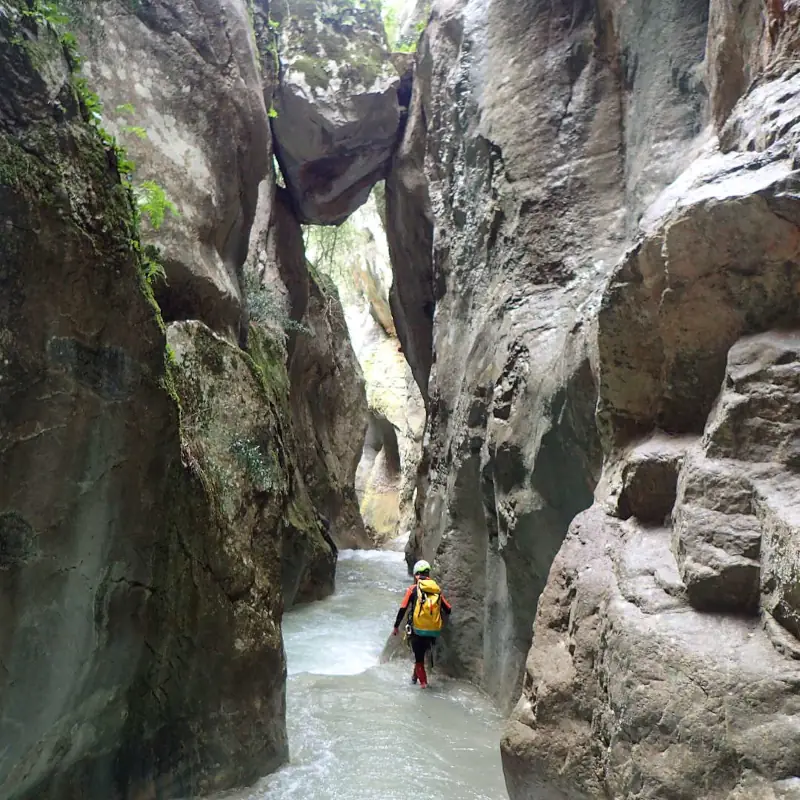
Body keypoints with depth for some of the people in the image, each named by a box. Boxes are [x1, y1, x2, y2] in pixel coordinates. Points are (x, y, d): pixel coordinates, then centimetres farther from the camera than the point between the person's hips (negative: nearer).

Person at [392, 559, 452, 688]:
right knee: (422, 652, 28)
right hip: (433, 632, 4)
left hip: (417, 630, -3)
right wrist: (440, 618, 29)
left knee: (419, 657, 12)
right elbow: (448, 610, 7)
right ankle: (415, 675, 34)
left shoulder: (413, 589, -3)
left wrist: (396, 626, 3)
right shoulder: (437, 590, 5)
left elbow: (402, 609, -7)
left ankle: (423, 682, 13)